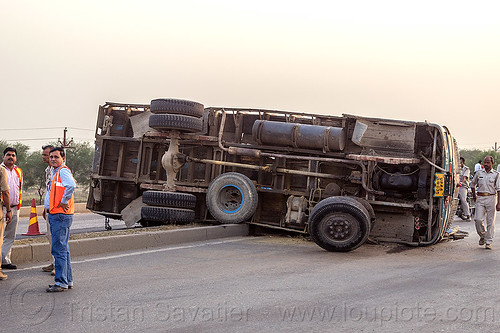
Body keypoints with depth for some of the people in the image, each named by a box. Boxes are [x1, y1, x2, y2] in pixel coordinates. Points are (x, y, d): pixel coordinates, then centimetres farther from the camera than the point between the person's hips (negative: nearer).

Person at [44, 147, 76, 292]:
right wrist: (48, 207, 21)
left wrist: (64, 202, -22)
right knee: (62, 249, 13)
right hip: (55, 215, 11)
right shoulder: (55, 173, 20)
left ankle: (61, 282, -8)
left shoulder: (63, 171, -12)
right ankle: (68, 280, 19)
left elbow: (71, 185, -32)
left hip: (60, 215, -11)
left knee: (59, 249, -10)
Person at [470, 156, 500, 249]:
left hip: (491, 198, -2)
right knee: (478, 219, -9)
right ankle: (482, 236, 17)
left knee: (490, 221, -1)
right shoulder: (479, 173, 9)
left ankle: (488, 242, 6)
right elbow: (473, 184, 25)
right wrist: (474, 195, 29)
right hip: (480, 198, 2)